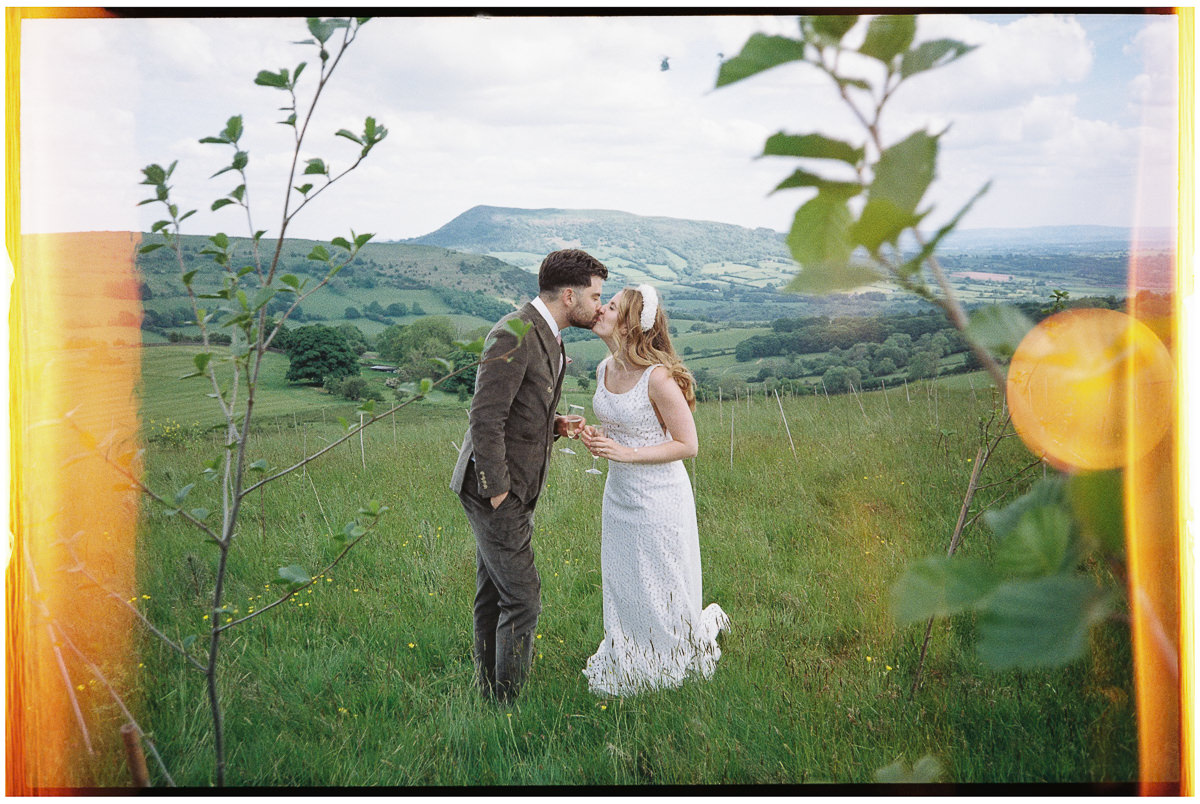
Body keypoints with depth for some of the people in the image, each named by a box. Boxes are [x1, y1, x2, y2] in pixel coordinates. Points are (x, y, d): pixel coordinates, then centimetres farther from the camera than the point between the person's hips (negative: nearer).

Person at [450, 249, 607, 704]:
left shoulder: (549, 337, 12)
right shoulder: (513, 335, -20)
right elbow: (486, 417, -23)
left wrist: (555, 426, 3)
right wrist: (497, 490, -19)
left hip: (516, 491, 10)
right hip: (495, 490, -10)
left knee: (494, 595, 16)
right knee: (522, 598, -6)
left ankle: (489, 693, 27)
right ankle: (506, 703, 6)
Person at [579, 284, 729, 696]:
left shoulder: (658, 377, -22)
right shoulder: (604, 370, 1)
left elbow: (688, 445, -16)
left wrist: (627, 453, -22)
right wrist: (596, 437, -4)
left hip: (660, 499, -7)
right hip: (618, 495, 7)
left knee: (662, 601, 7)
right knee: (621, 593, 17)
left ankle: (709, 622, 37)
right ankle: (627, 667, 37)